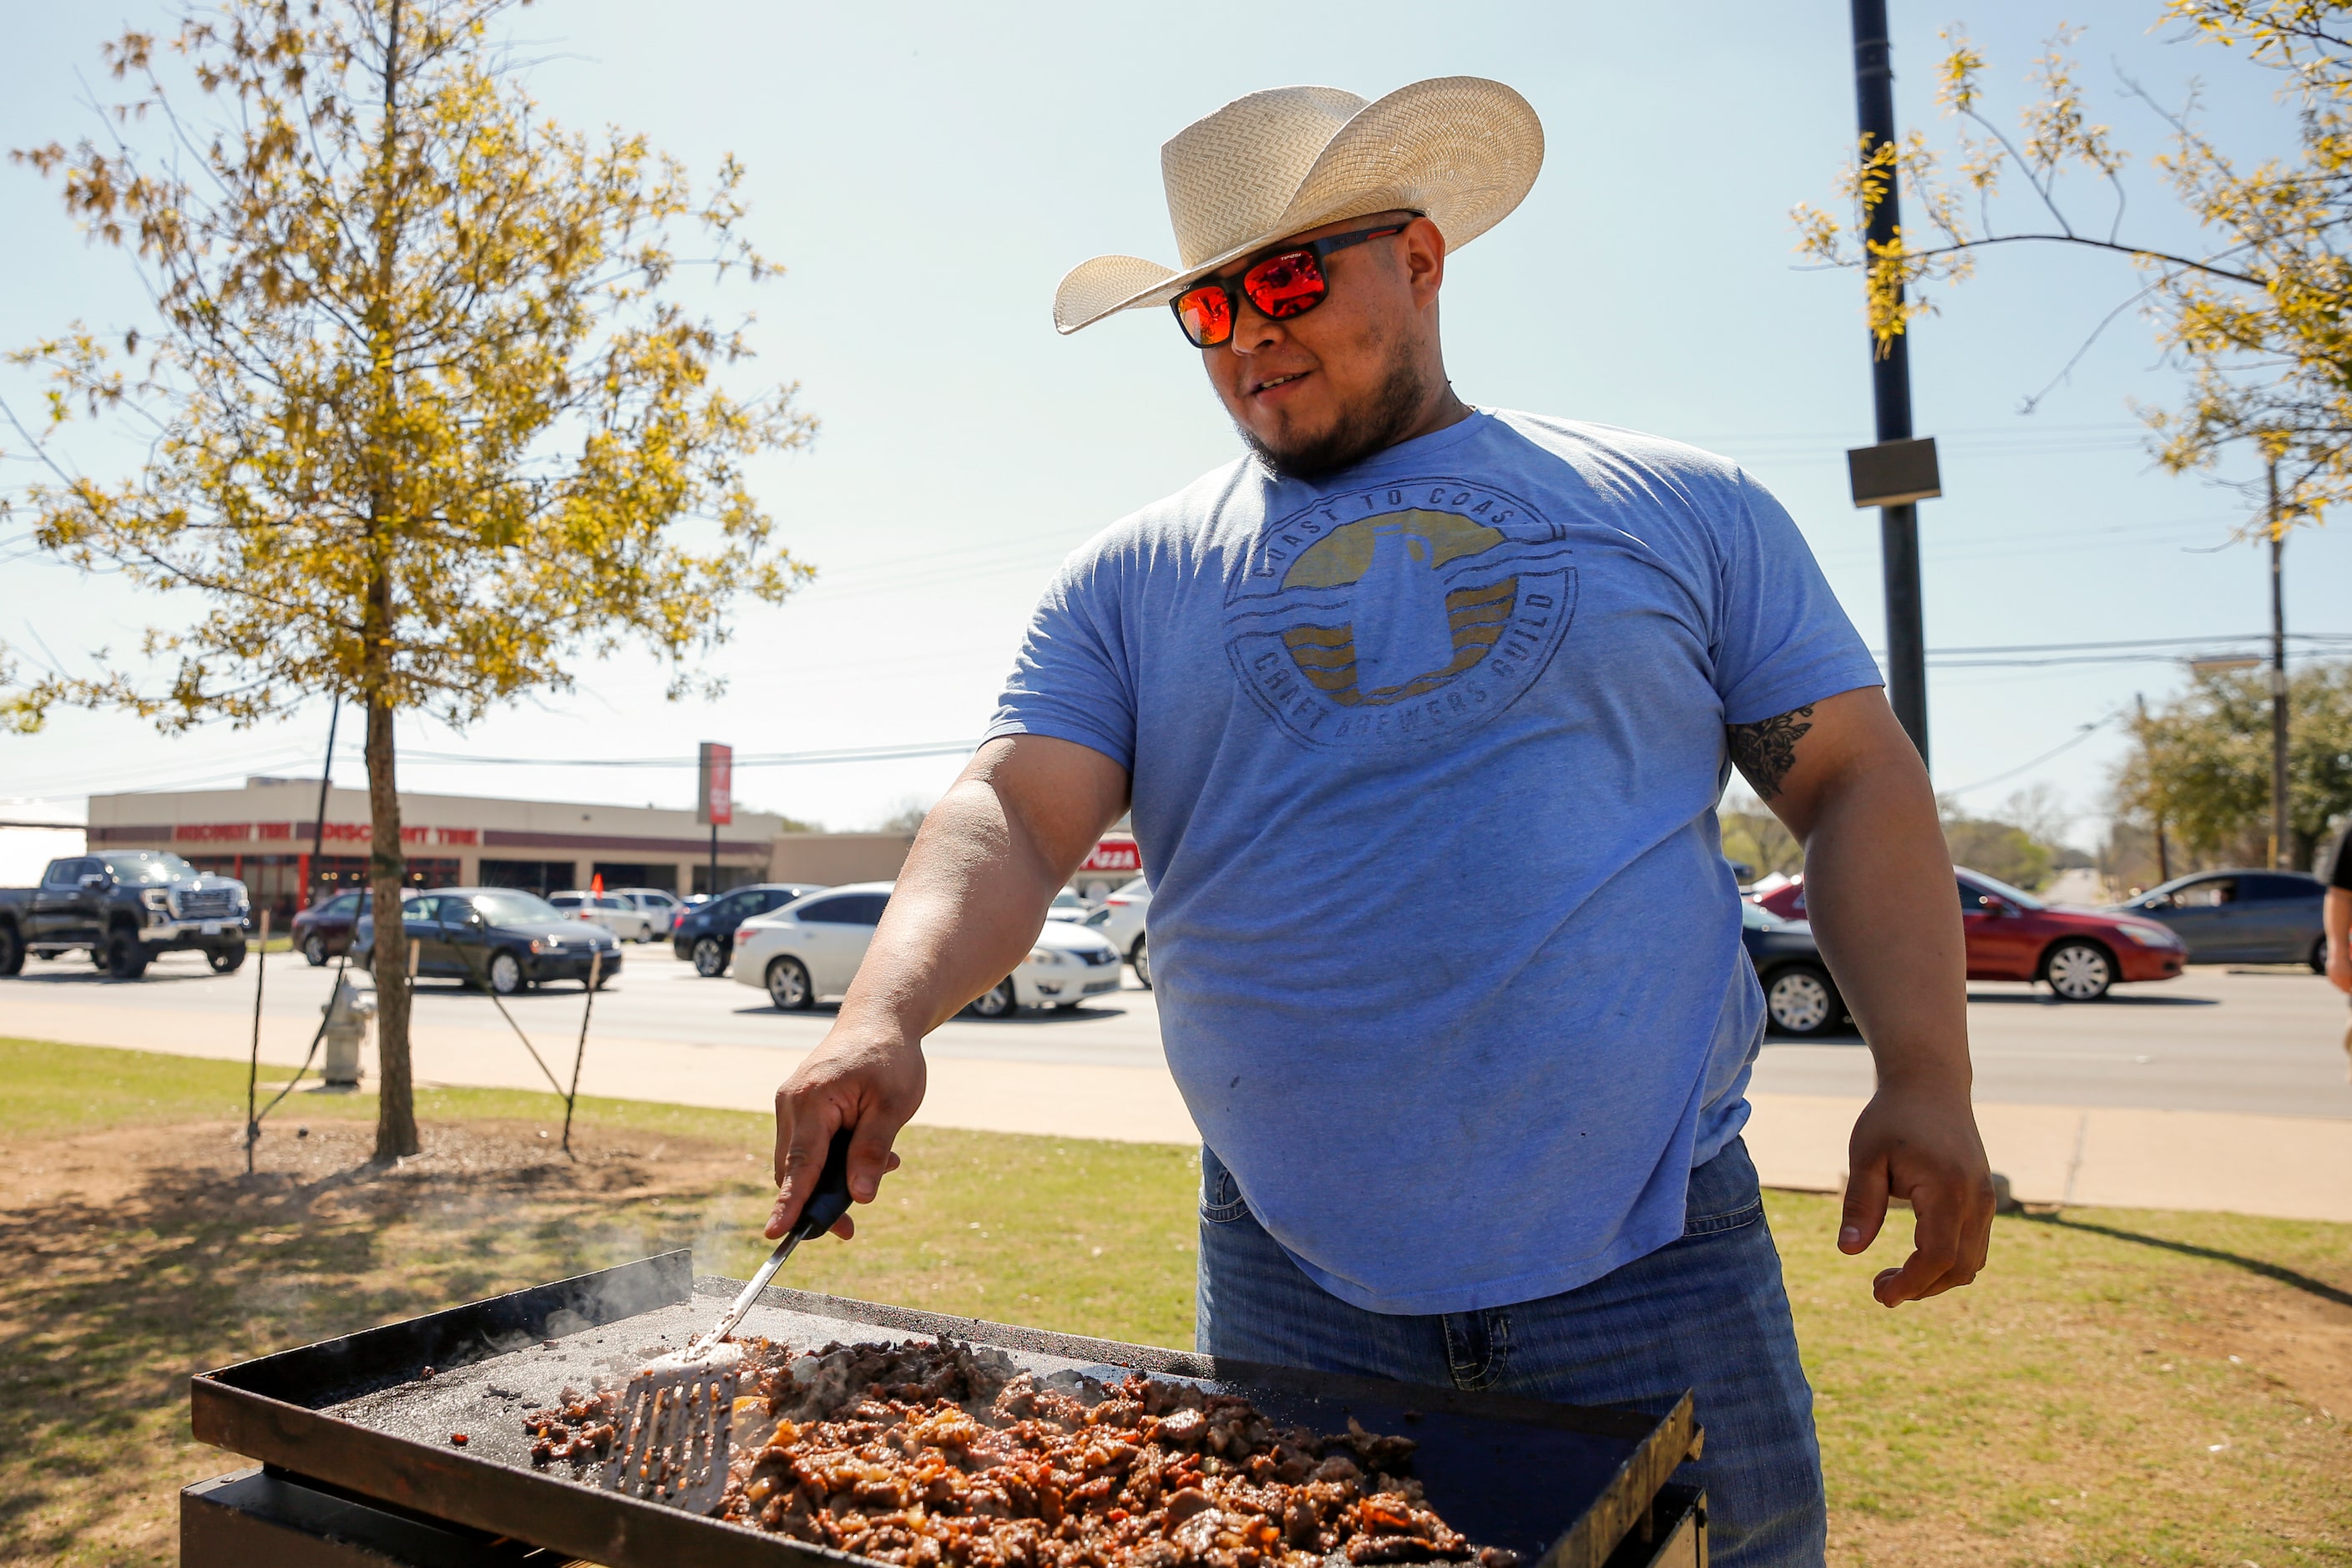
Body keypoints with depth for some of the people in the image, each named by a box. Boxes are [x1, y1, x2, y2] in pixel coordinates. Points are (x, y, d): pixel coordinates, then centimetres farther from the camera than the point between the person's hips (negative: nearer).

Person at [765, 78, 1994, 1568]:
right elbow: (1012, 819, -6)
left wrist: (1925, 1078, -6)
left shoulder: (1680, 509, 5)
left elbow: (1858, 783, 5)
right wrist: (886, 1017, -24)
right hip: (1294, 1279, 1)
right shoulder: (1135, 578, 5)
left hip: (1655, 1261, 0)